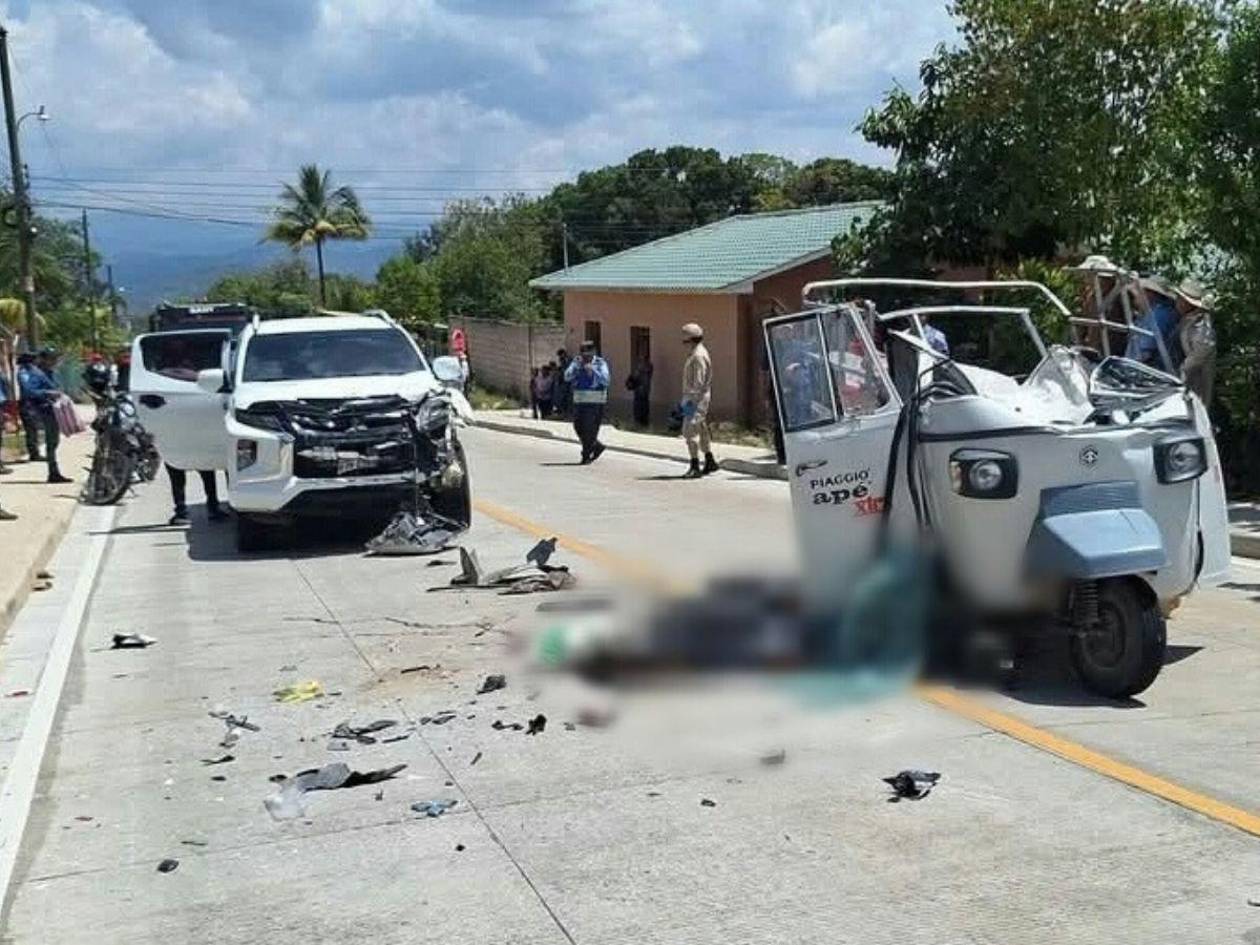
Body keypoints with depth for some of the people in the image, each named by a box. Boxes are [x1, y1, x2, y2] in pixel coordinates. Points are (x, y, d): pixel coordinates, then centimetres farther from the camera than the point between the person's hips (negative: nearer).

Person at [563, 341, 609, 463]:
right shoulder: (576, 362, 6)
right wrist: (576, 365, -20)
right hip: (579, 401, 5)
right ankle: (597, 446, 28)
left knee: (590, 430, -8)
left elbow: (605, 380, -18)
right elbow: (567, 377, -7)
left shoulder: (600, 363, -4)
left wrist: (593, 370, -29)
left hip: (595, 402, -5)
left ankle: (586, 455, 2)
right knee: (579, 428, 10)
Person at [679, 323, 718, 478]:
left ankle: (695, 467, -13)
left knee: (690, 431, -13)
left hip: (697, 399, -11)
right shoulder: (695, 354, 17)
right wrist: (686, 400, 22)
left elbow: (699, 382, -21)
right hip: (694, 398, 11)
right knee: (701, 430, 16)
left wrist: (691, 401, -23)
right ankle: (710, 462, 25)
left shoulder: (699, 356, -16)